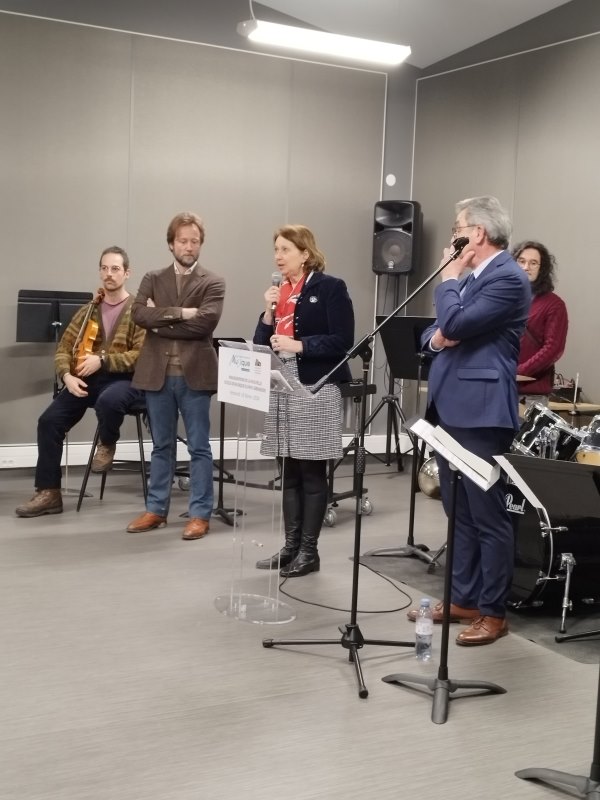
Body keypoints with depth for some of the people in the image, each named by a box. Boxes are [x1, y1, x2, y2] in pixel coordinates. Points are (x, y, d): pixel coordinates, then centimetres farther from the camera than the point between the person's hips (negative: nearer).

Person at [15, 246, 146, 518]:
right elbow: (63, 350, 10)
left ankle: (107, 444, -5)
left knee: (108, 401, -40)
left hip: (124, 379, -4)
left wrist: (103, 359, -21)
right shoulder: (88, 311, 13)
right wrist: (67, 375, -11)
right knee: (50, 420, -17)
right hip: (87, 379, 5)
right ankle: (48, 493, -6)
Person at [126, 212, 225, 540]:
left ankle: (200, 514, 9)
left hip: (194, 373, -3)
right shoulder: (153, 279, 11)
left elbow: (205, 322, -14)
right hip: (157, 373, 3)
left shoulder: (212, 283, 2)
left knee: (199, 447, 2)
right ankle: (156, 509, 21)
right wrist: (180, 313, -16)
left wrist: (161, 321, -10)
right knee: (161, 446, 12)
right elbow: (139, 313, -7)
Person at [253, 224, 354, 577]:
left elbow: (343, 341, -12)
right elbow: (262, 343, 13)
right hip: (281, 389, 6)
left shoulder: (330, 287, -5)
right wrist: (269, 312, -3)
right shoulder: (278, 291, 14)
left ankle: (309, 551, 8)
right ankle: (291, 546, 19)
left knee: (312, 473, -1)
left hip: (317, 390, -6)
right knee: (288, 472, 10)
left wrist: (299, 345, -18)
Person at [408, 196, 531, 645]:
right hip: (451, 408, 10)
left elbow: (456, 324, -21)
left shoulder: (508, 277, -12)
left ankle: (493, 612, 9)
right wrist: (435, 337, -3)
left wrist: (448, 278, -5)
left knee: (488, 516, -1)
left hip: (481, 412, -10)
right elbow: (439, 330, 20)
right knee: (459, 513, 15)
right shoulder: (470, 278, 19)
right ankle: (463, 599, 26)